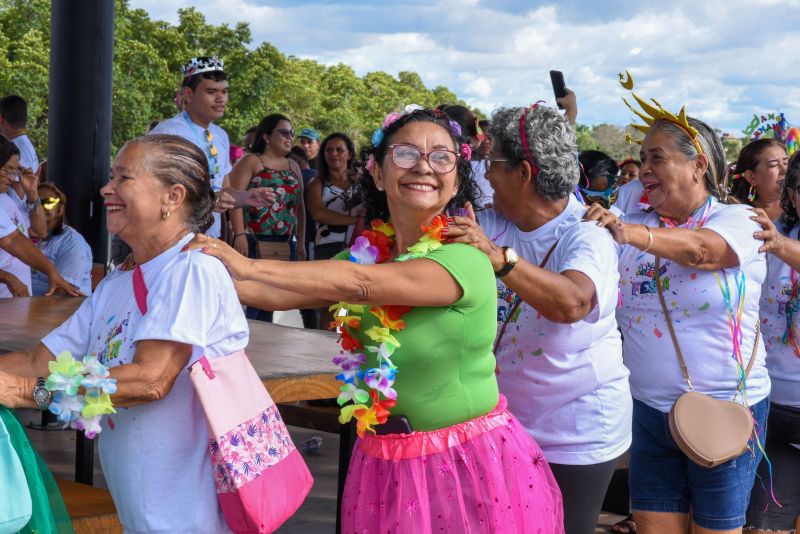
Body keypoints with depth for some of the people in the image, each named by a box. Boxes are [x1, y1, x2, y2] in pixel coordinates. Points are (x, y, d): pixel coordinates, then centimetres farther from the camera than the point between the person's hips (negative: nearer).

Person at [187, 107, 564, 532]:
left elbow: (362, 284, -29)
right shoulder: (366, 251, 3)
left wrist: (251, 266, -27)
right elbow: (282, 294, 4)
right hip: (384, 463, 6)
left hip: (471, 464, -5)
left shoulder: (466, 260, -18)